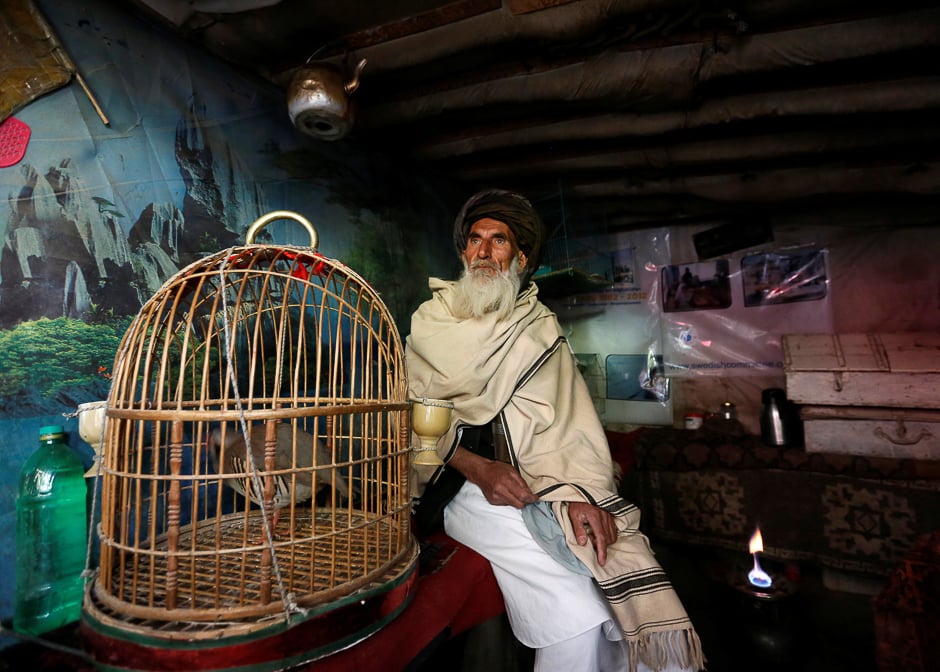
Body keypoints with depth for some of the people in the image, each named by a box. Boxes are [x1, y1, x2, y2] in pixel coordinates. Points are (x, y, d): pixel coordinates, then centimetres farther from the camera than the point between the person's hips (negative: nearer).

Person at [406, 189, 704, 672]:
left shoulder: (540, 327, 12)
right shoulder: (431, 322, 8)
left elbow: (569, 419, 0)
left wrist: (581, 492, -18)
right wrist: (478, 468, -18)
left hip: (544, 485, 3)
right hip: (466, 485, -2)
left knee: (635, 593, -16)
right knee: (575, 614, -21)